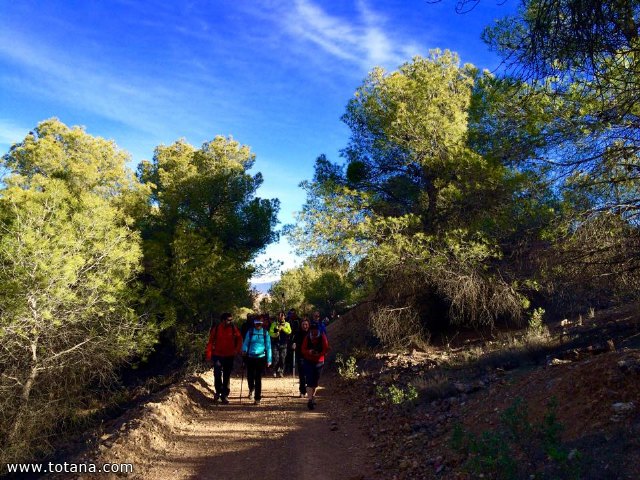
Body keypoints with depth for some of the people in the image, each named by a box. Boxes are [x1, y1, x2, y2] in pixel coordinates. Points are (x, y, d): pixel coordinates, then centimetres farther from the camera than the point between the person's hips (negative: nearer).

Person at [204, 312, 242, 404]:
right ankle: (218, 392, 25)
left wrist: (237, 350, -3)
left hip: (229, 356, 1)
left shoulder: (234, 329, -5)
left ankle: (225, 395, 18)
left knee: (227, 376, 7)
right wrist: (208, 354, -4)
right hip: (218, 355, -1)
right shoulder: (216, 329, -8)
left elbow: (239, 339, 7)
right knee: (217, 375, 1)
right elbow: (210, 341, -2)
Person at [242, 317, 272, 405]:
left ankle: (257, 398, 10)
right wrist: (244, 350, -18)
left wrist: (269, 360, 3)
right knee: (250, 376, 2)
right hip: (250, 357, 1)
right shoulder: (250, 332, 5)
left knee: (258, 378, 0)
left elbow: (268, 347, 5)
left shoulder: (265, 333, 4)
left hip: (261, 358, -1)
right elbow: (246, 343, 2)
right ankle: (251, 389, 36)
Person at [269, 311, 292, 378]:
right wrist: (275, 334, -18)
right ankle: (275, 371, 8)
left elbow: (289, 331, -6)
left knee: (282, 358, 0)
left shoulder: (287, 324, 10)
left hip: (283, 344, 1)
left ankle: (281, 372, 11)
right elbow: (270, 332, 1)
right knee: (276, 358, -8)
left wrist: (282, 328, -16)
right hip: (276, 343, -1)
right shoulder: (274, 324, 8)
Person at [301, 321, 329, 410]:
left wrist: (319, 354, -25)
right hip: (308, 362, -1)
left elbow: (326, 349, -8)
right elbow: (303, 349, -5)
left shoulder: (323, 337, -8)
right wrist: (309, 352, -26)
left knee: (315, 382, 12)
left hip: (319, 362, 1)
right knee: (309, 381, -12)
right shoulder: (307, 338, -7)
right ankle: (310, 400, -15)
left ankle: (313, 397, 33)